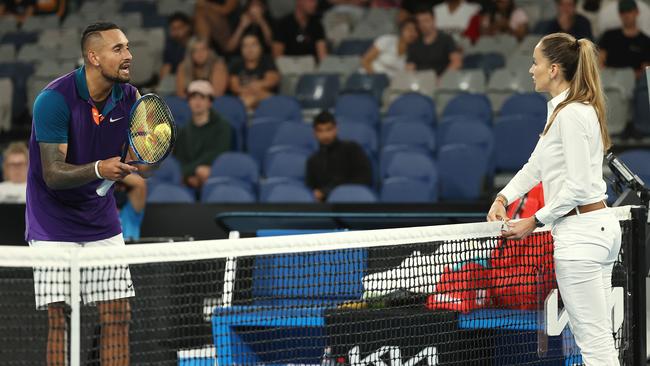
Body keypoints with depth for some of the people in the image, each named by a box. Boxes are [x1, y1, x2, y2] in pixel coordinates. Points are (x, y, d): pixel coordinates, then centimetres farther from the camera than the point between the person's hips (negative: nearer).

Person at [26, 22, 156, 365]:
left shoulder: (129, 97, -3)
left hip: (102, 220, 5)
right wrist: (99, 169, -38)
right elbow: (53, 175, -22)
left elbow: (144, 165, 1)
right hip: (54, 225, -5)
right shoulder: (54, 99, -19)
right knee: (60, 320, -7)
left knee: (117, 317, 1)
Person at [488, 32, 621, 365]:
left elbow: (578, 185, -20)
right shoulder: (560, 110, 14)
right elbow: (535, 166, 19)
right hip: (600, 226, 11)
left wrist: (536, 221, -11)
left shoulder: (571, 115, -17)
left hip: (579, 234, -11)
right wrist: (503, 198, 4)